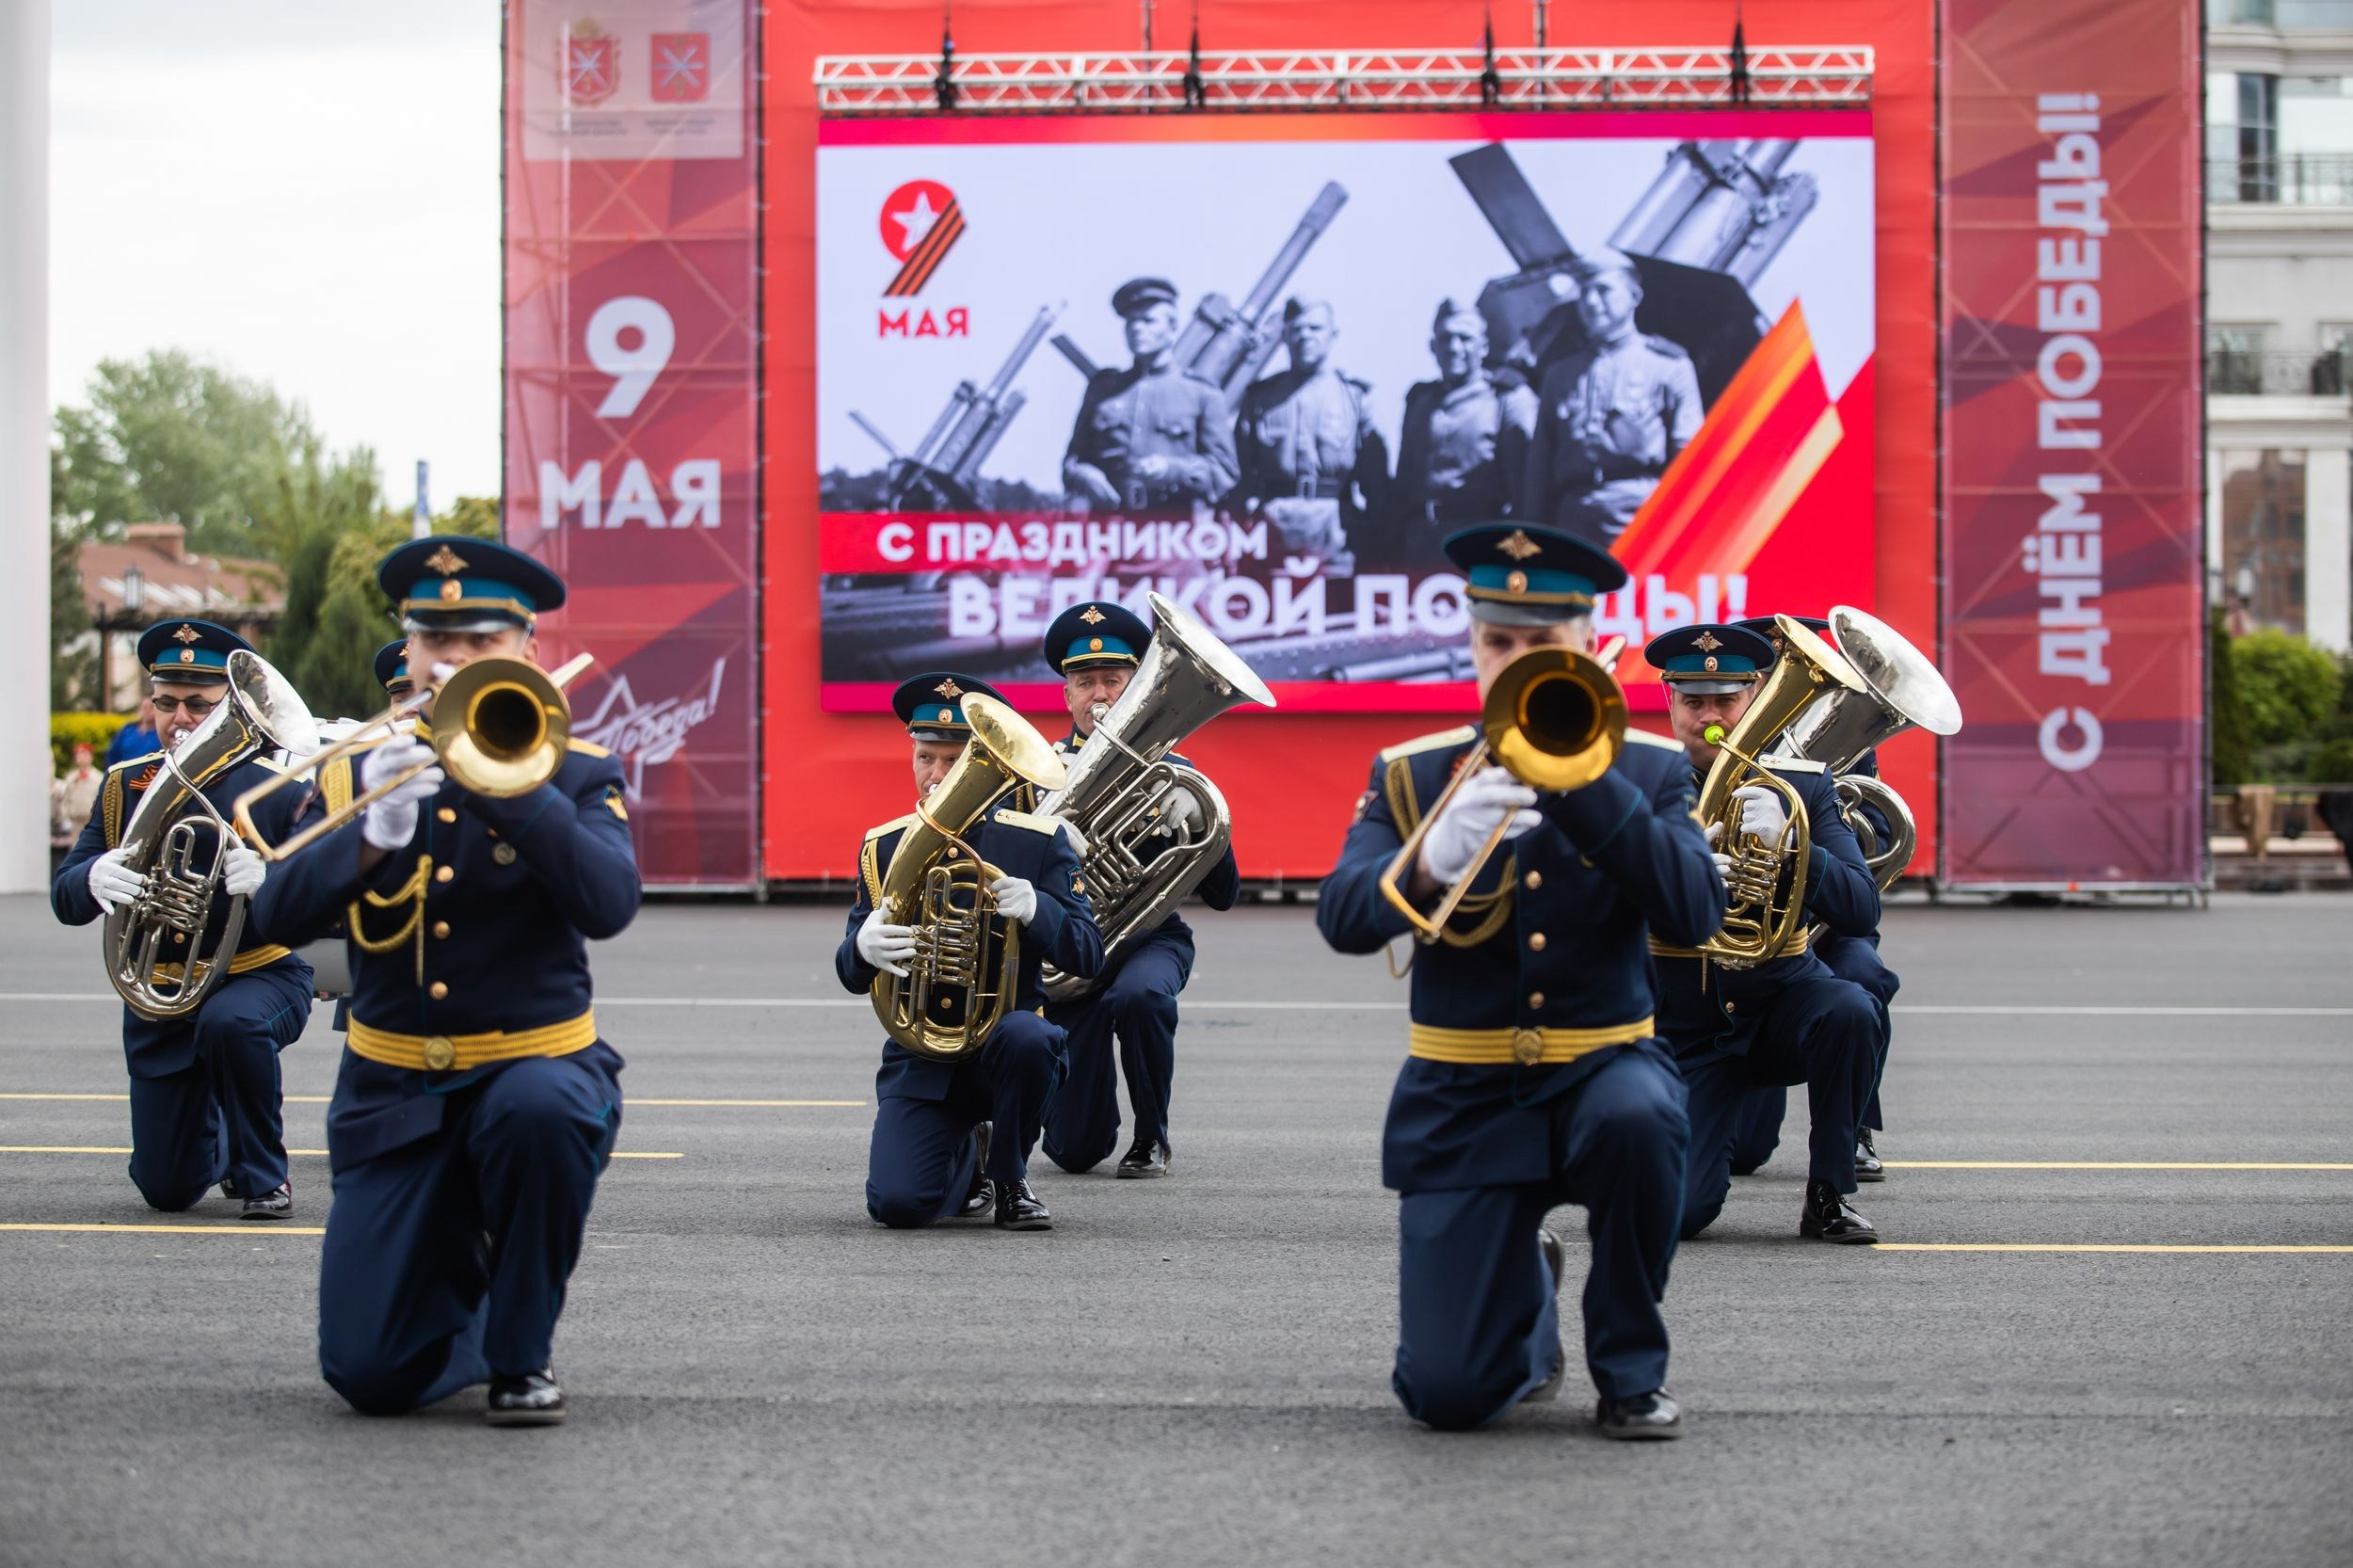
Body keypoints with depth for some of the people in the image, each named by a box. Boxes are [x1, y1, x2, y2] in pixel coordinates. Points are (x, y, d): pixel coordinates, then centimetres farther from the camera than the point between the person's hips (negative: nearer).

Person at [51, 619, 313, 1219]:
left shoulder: (273, 789, -9)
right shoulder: (124, 787, 1)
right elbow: (65, 899, -3)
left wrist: (268, 877, -37)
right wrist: (95, 878, -28)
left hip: (260, 978, -3)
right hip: (158, 1005, 4)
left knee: (231, 1022, -40)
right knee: (166, 1191, 3)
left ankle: (265, 1174, -16)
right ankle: (221, 1135, 41)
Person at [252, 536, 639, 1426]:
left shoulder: (576, 775, 0)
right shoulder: (355, 771, 6)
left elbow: (608, 905, -20)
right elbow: (282, 918, -8)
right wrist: (374, 833, -25)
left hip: (535, 1064, -2)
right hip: (394, 1090, 2)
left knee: (542, 1111, -41)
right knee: (371, 1375, -10)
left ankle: (523, 1350, -15)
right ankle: (469, 1307, 28)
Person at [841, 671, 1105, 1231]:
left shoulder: (1039, 842, -2)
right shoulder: (883, 847, 4)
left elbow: (1087, 957, -6)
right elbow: (852, 974, 5)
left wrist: (1034, 908, -27)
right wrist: (863, 947, -21)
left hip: (1006, 1035, -1)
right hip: (919, 1056, 1)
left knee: (1026, 1037, -39)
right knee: (898, 1205, -21)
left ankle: (1009, 1181, -9)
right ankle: (967, 1156, 17)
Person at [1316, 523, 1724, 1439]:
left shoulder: (1644, 770, 3)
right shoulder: (1408, 775, 4)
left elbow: (1695, 914, -14)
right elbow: (1342, 918, -11)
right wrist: (1434, 859, -32)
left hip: (1603, 1065, 0)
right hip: (1464, 1102, 0)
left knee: (1637, 1116, -39)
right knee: (1446, 1396, -11)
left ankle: (1631, 1371, -13)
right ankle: (1525, 1292, 27)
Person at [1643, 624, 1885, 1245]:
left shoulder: (1803, 786, -3)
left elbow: (1862, 913, -14)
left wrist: (1784, 845, -32)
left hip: (1780, 1010, 1)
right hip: (1681, 1030, -1)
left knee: (1850, 1008, -34)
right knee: (1673, 1212, -21)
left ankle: (1829, 1195, -13)